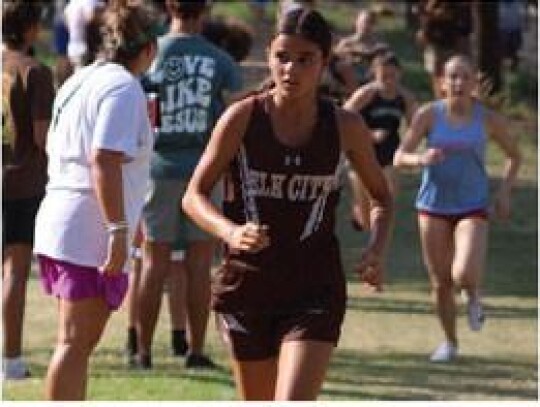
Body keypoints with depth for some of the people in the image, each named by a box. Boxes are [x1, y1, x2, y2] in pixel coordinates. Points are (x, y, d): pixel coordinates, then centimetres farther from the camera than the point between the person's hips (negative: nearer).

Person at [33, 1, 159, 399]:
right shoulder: (124, 87, -12)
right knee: (77, 342, -8)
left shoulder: (79, 81, 17)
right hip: (90, 234, -9)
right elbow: (105, 161, -22)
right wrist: (119, 229, -23)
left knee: (78, 341, 17)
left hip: (57, 224, 9)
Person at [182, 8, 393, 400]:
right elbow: (194, 195, -2)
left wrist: (376, 248, -7)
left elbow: (382, 196, 13)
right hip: (246, 285, 1)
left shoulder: (345, 127, -3)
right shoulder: (242, 118, -6)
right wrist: (229, 231, -23)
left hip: (315, 290, -1)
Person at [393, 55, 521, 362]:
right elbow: (400, 157, -10)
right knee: (441, 283, 7)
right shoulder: (429, 115, -6)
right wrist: (420, 159, -32)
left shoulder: (488, 119, -4)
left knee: (464, 276, -22)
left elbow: (515, 156, 11)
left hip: (473, 208, -1)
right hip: (433, 207, 1)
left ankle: (474, 297, 16)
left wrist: (505, 193, 0)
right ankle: (450, 343, 31)